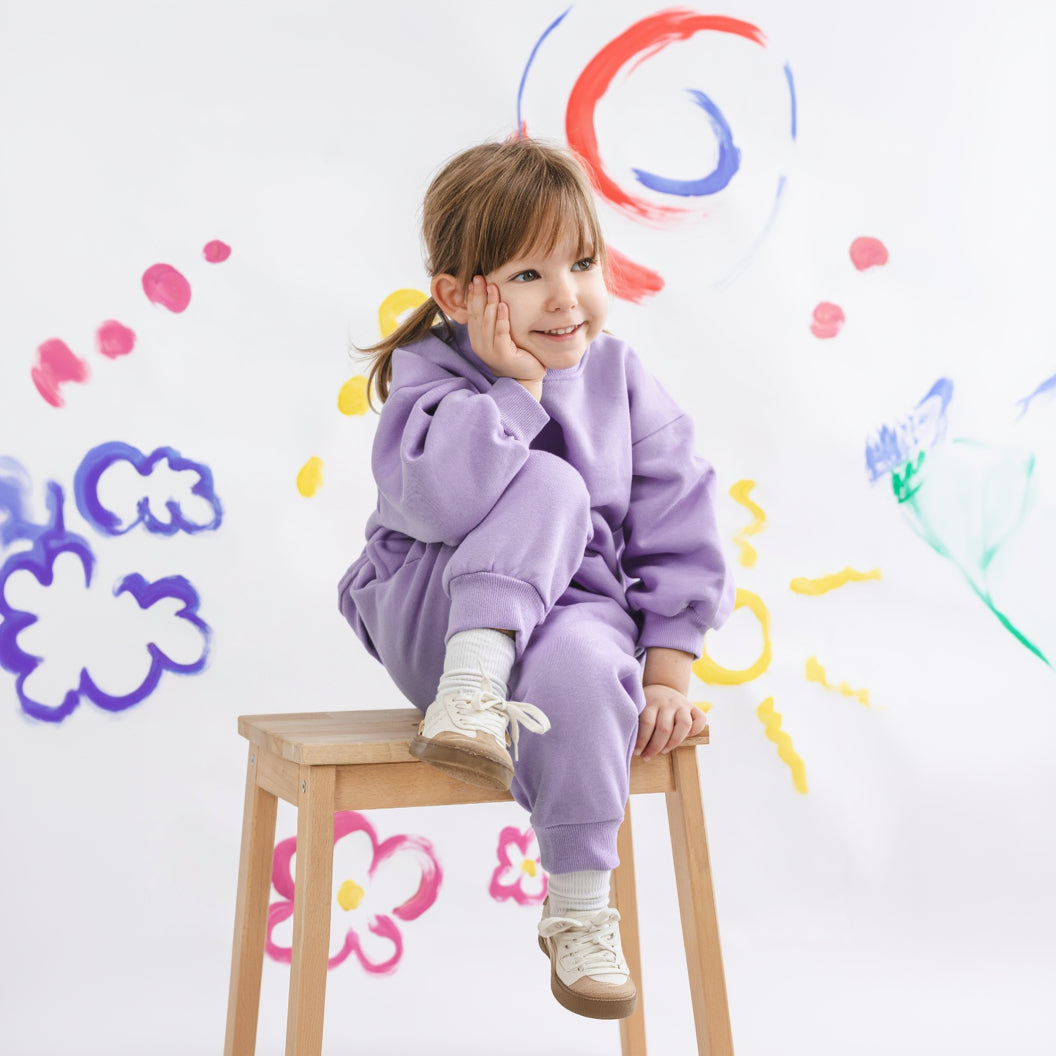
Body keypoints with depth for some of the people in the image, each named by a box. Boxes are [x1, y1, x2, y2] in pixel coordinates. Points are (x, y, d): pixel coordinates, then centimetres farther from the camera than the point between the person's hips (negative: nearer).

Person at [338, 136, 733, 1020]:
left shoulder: (618, 376, 3)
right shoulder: (428, 372, -5)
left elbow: (679, 528, 2)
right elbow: (431, 497, -27)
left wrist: (669, 674, -4)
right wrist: (518, 383, -24)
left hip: (577, 611, 3)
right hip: (433, 617, -2)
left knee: (579, 661, -36)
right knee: (548, 487, -28)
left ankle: (580, 909, -19)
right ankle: (470, 689, -33)